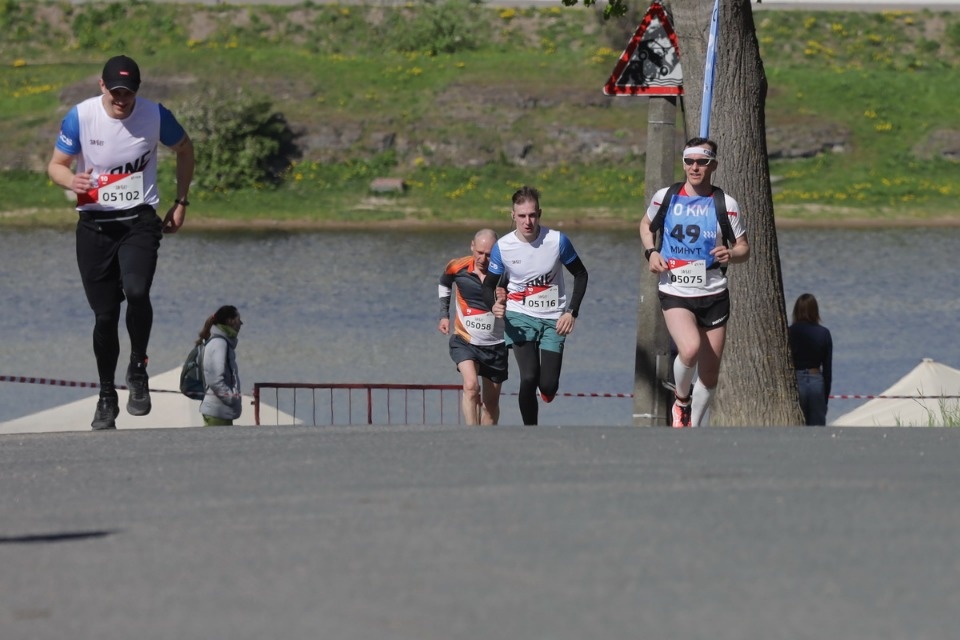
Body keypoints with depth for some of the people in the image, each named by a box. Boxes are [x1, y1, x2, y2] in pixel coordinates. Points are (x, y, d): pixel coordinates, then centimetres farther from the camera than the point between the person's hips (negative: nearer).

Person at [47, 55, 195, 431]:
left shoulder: (155, 116, -7)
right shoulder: (80, 117, -9)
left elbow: (185, 149, 12)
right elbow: (56, 165, 0)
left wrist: (180, 203, 11)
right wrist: (71, 181, -24)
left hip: (139, 220, -1)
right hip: (94, 225, 1)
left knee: (136, 291, -27)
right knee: (104, 314, 1)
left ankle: (138, 371, -5)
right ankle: (106, 396, 17)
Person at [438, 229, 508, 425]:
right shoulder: (457, 268, -7)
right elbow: (444, 284, 17)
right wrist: (444, 315, 12)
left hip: (495, 344, 1)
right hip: (465, 340, -1)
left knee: (491, 403, 9)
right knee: (471, 386, -25)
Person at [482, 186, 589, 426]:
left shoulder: (557, 241, -11)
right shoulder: (502, 247, -9)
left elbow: (581, 275, 3)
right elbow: (489, 284, 2)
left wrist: (571, 312, -6)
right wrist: (494, 305, -21)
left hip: (553, 319, 0)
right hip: (519, 317, 0)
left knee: (548, 386, -5)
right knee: (528, 378, -19)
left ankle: (546, 391, 35)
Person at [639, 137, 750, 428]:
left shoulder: (726, 204, -2)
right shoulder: (665, 197, 0)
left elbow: (744, 247, 3)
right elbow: (646, 225, 19)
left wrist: (730, 254, -20)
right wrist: (651, 252, -1)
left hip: (714, 295, 1)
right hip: (675, 293, -1)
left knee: (709, 375, 6)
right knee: (690, 349, -28)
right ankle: (681, 400, 1)